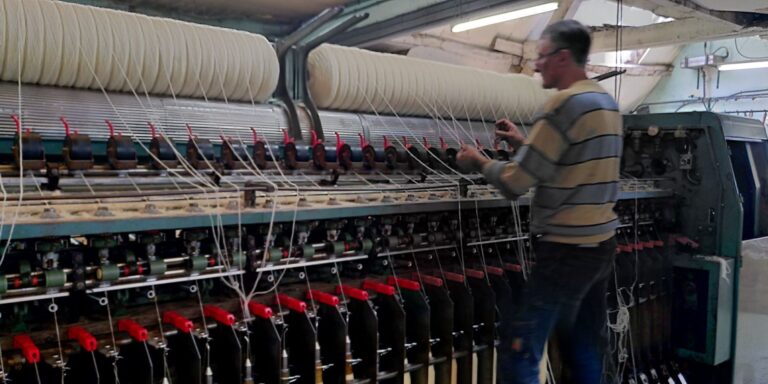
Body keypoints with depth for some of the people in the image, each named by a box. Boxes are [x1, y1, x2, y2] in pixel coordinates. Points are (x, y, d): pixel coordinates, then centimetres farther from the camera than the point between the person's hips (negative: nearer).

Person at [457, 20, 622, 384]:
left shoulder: (565, 102, -16)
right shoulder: (608, 103, 11)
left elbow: (515, 183, -16)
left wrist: (479, 161, 1)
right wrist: (525, 142, 17)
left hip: (567, 249, -9)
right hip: (601, 244, 9)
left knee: (518, 353, -1)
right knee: (586, 350, 18)